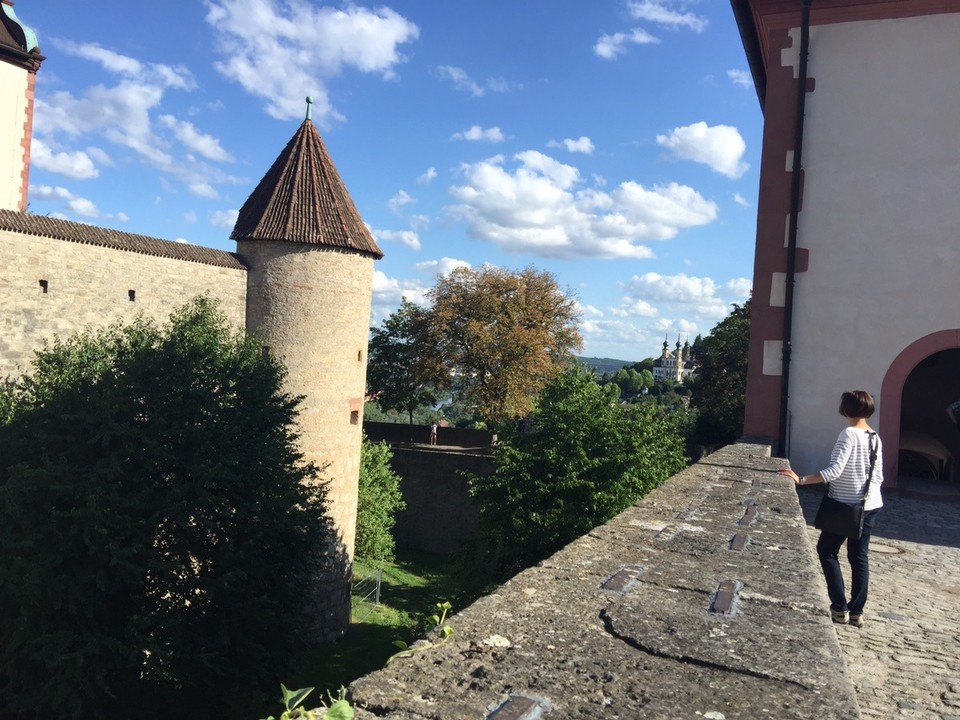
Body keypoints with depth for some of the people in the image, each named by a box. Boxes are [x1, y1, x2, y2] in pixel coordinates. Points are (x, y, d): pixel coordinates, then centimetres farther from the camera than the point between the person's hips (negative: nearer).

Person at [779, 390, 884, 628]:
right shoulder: (876, 438, 5)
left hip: (846, 506, -7)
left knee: (827, 551, 7)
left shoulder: (849, 434, -17)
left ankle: (840, 608, 8)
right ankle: (856, 612, 16)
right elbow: (879, 477, 9)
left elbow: (834, 471, -25)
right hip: (870, 505, 7)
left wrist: (801, 479, -24)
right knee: (859, 557, 12)